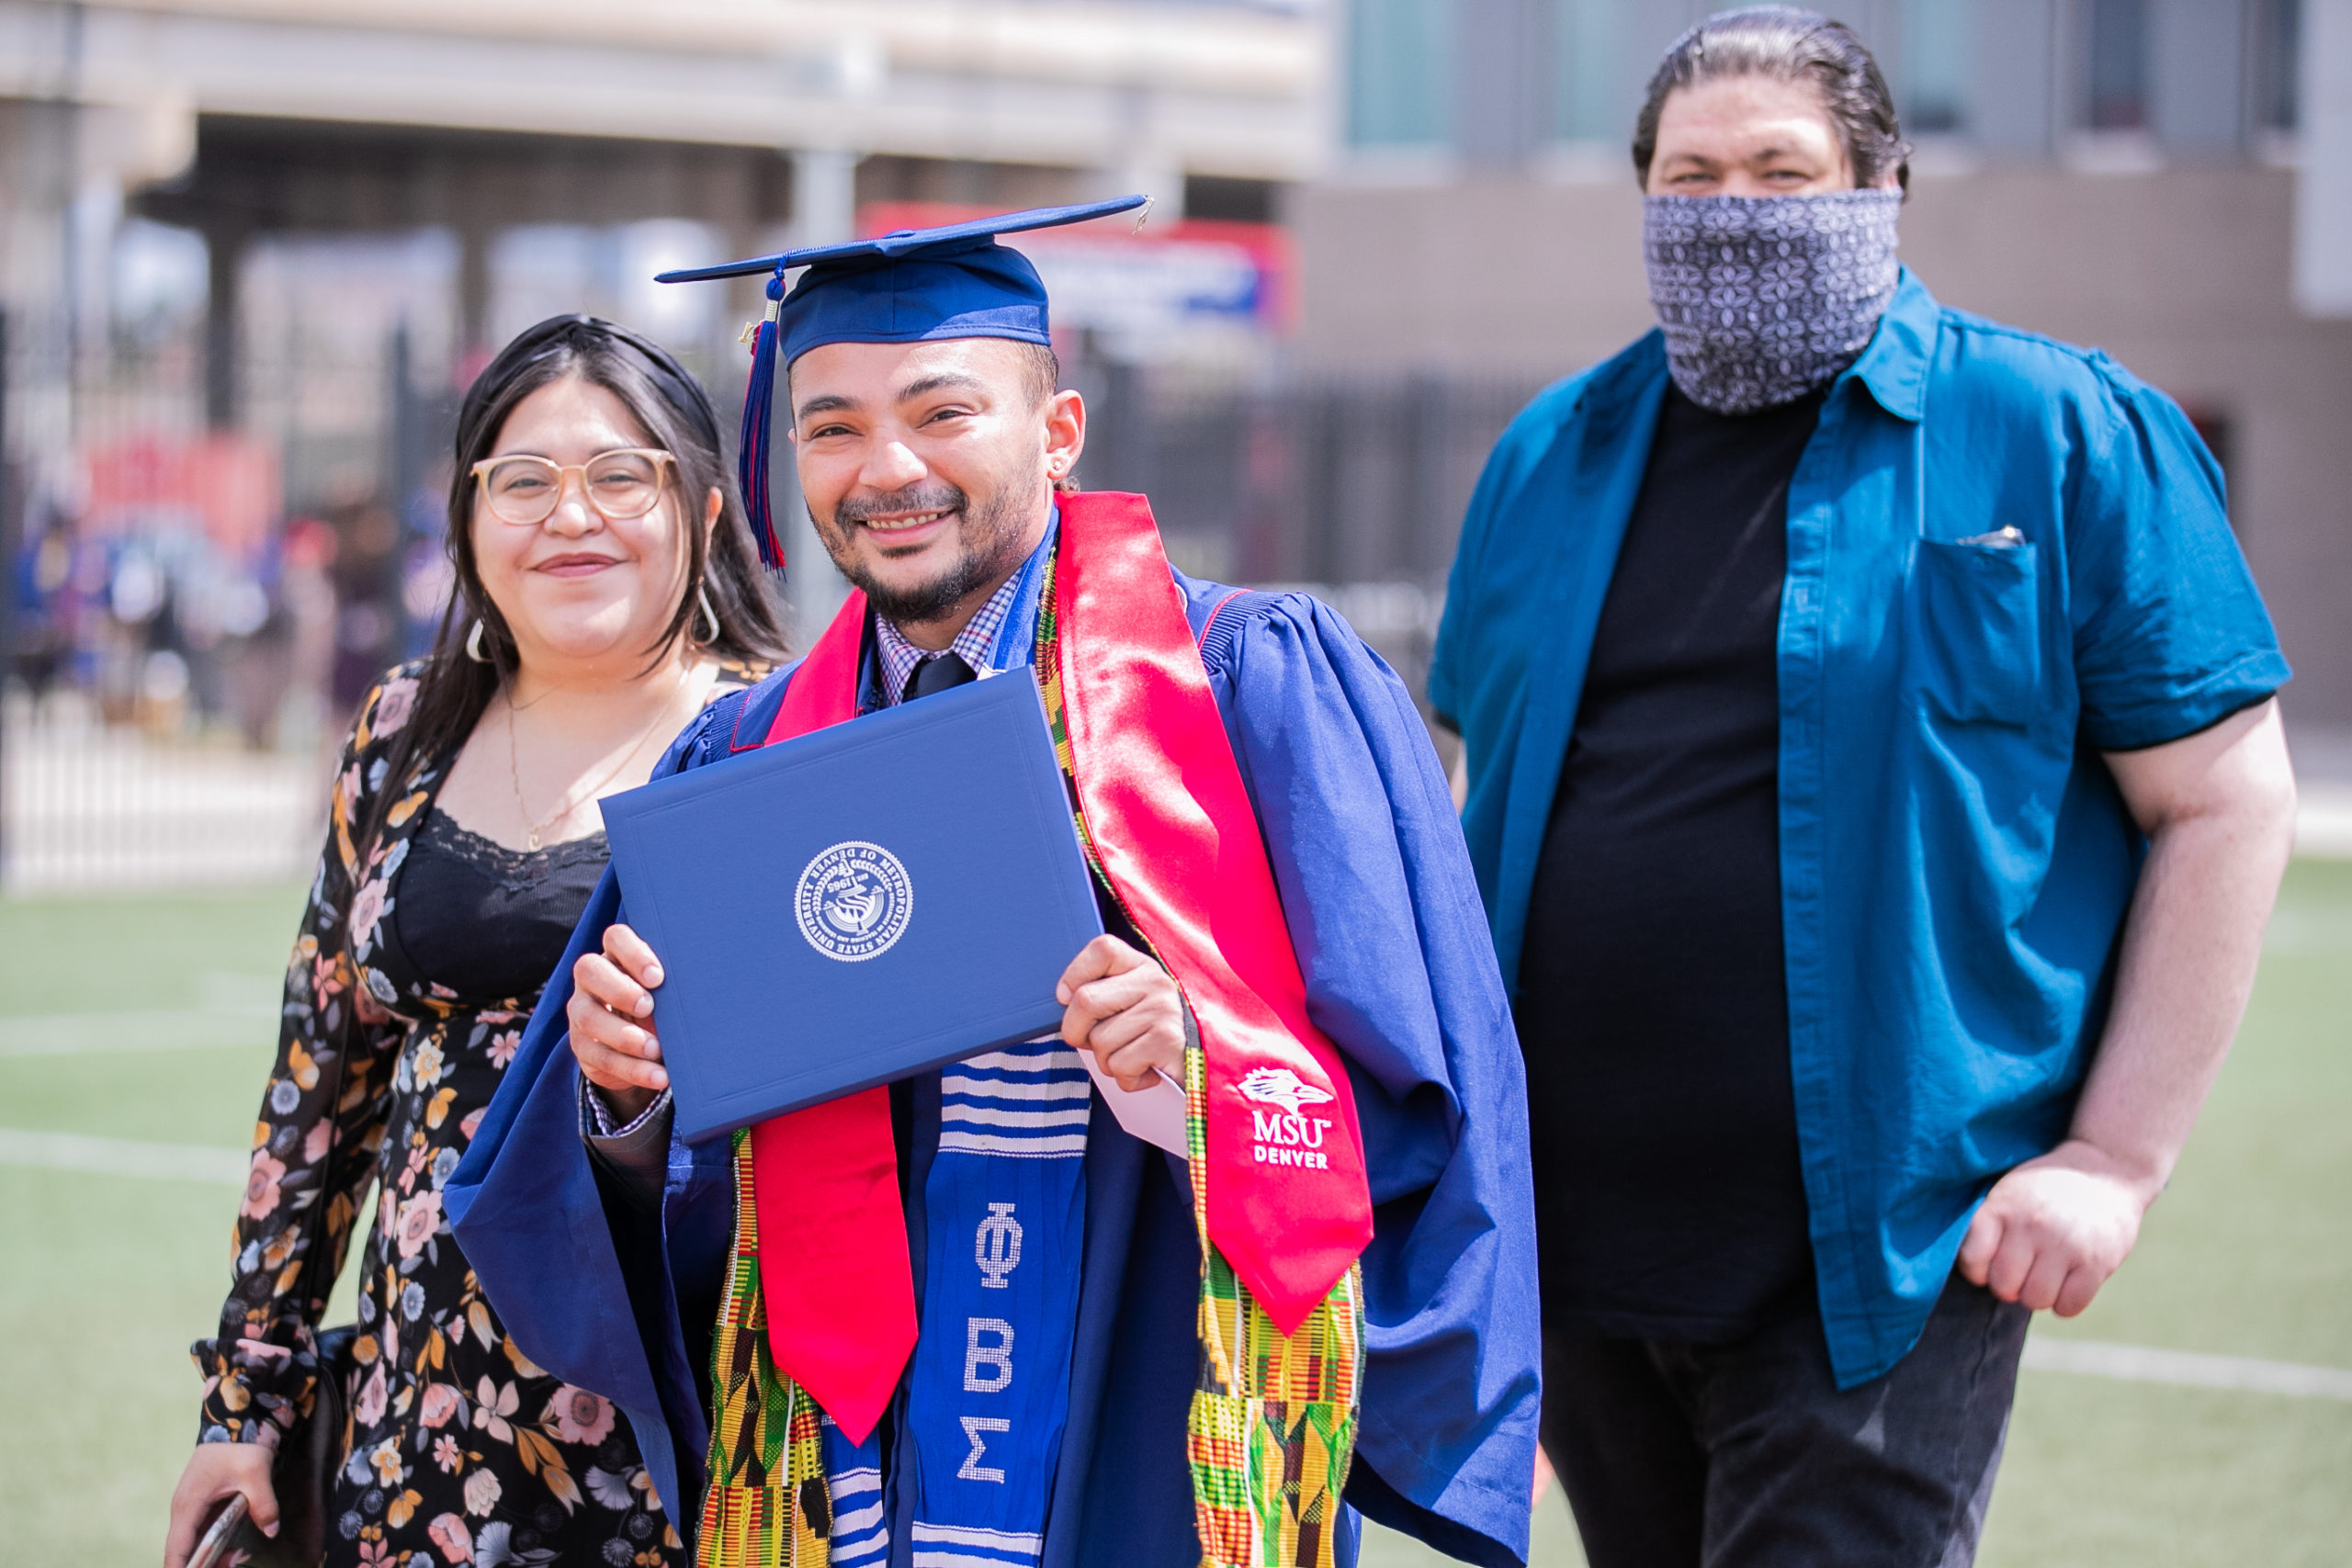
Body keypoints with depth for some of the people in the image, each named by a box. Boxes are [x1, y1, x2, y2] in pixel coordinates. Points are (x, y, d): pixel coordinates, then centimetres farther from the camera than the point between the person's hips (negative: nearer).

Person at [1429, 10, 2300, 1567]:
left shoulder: (2064, 433, -2)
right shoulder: (1556, 456, 12)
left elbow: (2226, 803, -3)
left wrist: (2118, 1158, -10)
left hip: (1886, 1251, -5)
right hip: (1576, 1235, 5)